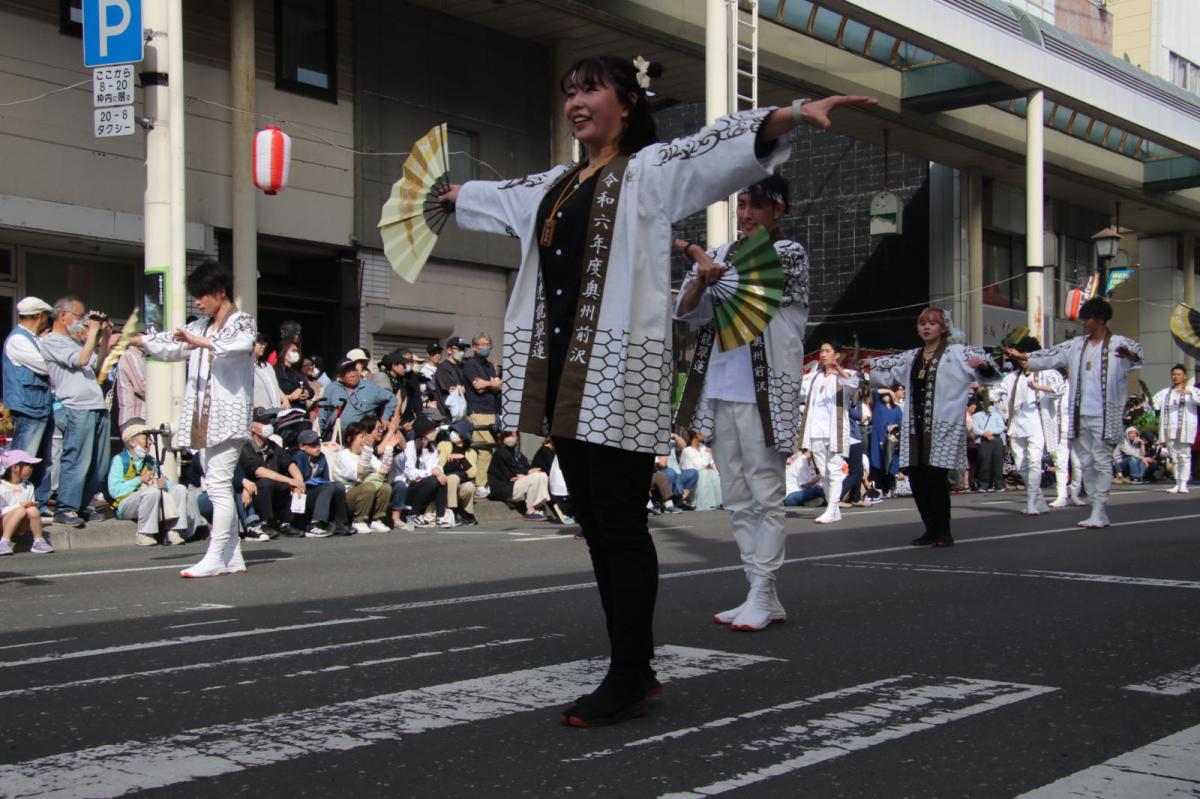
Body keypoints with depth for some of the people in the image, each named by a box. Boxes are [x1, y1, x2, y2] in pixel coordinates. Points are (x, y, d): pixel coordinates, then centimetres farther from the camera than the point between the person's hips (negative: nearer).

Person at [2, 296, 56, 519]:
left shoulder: (36, 340, 17)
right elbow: (45, 366, -16)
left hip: (44, 408, 10)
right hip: (28, 409, -10)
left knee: (43, 462, 13)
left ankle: (41, 505, 20)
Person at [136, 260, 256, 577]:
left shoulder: (242, 322, -2)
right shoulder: (201, 326, 21)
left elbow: (241, 343, -24)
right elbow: (171, 345, 32)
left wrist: (202, 342, -34)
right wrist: (135, 340, 23)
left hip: (228, 416, -8)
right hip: (204, 418, 8)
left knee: (219, 484, -14)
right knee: (217, 486, 7)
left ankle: (216, 557, -15)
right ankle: (233, 557, 11)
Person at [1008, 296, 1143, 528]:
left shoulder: (1118, 344, -5)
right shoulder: (1076, 345, 13)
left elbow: (1137, 352, -22)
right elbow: (1051, 356, 17)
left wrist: (1129, 355, -45)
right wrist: (1023, 357, 12)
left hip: (1104, 415, -6)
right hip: (1080, 414, 7)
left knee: (1102, 462, -7)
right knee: (1086, 463, 9)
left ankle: (1099, 513, -6)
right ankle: (1100, 512, 16)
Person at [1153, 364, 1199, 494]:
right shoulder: (1165, 393, 21)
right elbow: (1154, 405, 11)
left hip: (1184, 428, -4)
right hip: (1168, 428, 4)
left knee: (1184, 456, -7)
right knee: (1174, 457, 5)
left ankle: (1183, 484, -6)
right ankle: (1177, 483, 11)